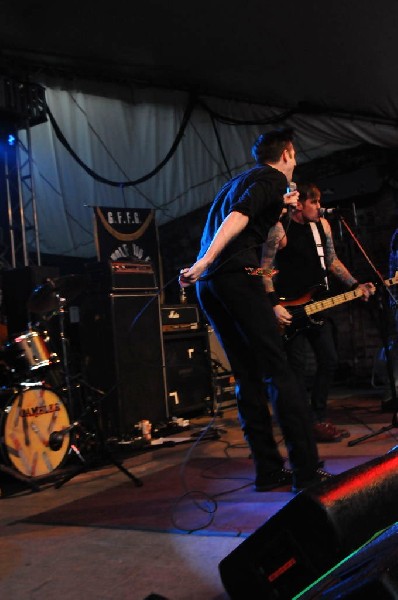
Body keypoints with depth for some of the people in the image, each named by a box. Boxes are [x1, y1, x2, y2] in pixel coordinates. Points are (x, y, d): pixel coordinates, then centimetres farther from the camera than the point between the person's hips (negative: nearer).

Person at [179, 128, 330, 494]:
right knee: (278, 371, -6)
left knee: (247, 376, 9)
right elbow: (240, 216, -15)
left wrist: (279, 206, 39)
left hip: (208, 285, 8)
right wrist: (205, 262, -25)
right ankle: (306, 469, -6)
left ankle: (270, 470, 11)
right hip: (237, 276, -8)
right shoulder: (273, 179, 2)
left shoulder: (239, 180, 28)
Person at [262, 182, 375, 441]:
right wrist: (274, 305, -19)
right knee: (297, 366, -4)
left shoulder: (322, 224, 10)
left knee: (329, 360, 7)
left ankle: (319, 418, 19)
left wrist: (355, 285, 7)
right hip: (290, 309, -7)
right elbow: (266, 270, -11)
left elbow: (332, 261, 18)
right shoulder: (280, 229, -9)